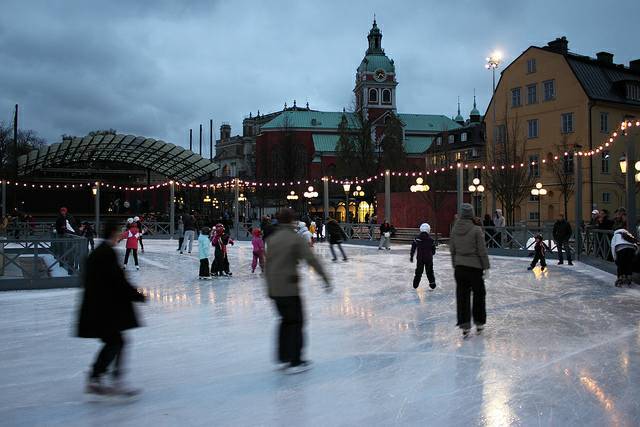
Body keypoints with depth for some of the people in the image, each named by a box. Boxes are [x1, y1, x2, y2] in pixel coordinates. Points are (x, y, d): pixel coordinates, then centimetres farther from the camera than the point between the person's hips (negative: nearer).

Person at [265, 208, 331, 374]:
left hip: (274, 289, 6)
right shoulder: (295, 239, -10)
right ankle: (295, 362, 4)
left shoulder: (272, 239, 9)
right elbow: (311, 259, -18)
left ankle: (283, 357, 24)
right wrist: (325, 278, -15)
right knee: (296, 322, 4)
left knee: (286, 320, 20)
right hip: (289, 288, -6)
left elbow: (267, 265, 14)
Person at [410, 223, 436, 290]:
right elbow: (433, 250, 2)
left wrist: (411, 256, 5)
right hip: (429, 258, -1)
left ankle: (415, 285, 11)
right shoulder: (430, 239, -6)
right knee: (430, 272, 9)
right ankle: (432, 285, 11)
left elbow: (413, 248, -3)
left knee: (418, 272, 10)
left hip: (420, 258, 1)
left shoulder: (417, 238, -5)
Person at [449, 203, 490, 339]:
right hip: (474, 267, -3)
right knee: (479, 294, 14)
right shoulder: (476, 230, -14)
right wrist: (486, 267, -2)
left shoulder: (454, 229, 0)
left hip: (459, 267, 4)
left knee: (462, 296, 8)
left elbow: (452, 250, 7)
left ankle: (464, 325, 9)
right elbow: (482, 251, -11)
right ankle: (479, 323, 24)